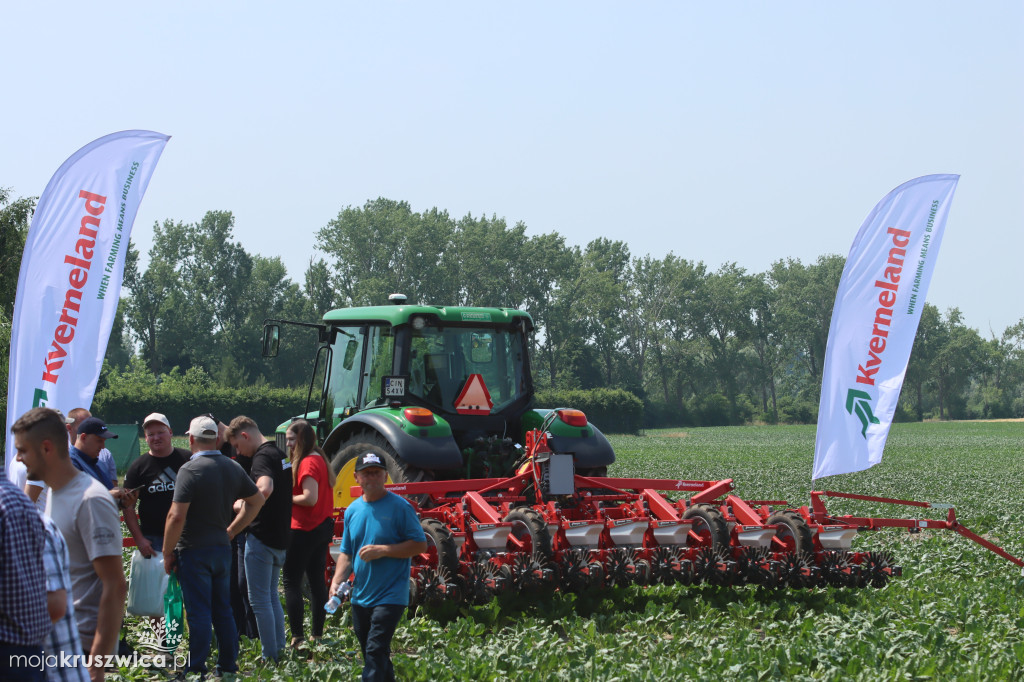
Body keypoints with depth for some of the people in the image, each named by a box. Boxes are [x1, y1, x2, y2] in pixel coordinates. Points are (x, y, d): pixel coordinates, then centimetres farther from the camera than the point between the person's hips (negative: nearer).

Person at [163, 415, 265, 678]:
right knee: (223, 609, 15)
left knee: (198, 612, -2)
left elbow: (176, 516, -21)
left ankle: (196, 669, 3)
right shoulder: (233, 468, 5)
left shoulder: (190, 469, -16)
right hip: (222, 548, 6)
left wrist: (168, 553, -12)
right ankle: (228, 664, 19)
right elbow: (257, 500, 18)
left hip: (194, 551, -6)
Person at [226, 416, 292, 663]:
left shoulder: (263, 457, -16)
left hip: (262, 538, -10)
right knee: (271, 596, 18)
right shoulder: (280, 455, 14)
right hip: (281, 538, 10)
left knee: (260, 600, -2)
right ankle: (279, 651, 20)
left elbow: (265, 489, -36)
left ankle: (270, 656, 0)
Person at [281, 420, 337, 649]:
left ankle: (297, 636, -9)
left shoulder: (307, 463, -15)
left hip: (305, 529, -10)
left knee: (291, 581, -5)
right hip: (323, 527, 10)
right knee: (317, 581, 11)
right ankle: (318, 635, 15)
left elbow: (310, 498, -23)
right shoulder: (320, 459, 14)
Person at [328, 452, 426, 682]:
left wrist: (382, 550, -19)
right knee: (375, 654, 15)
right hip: (360, 597, 7)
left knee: (376, 651, -16)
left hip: (390, 596, -7)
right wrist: (336, 581, 0)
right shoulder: (352, 510, 10)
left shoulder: (400, 507, -8)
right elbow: (346, 553, 17)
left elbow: (420, 544, -10)